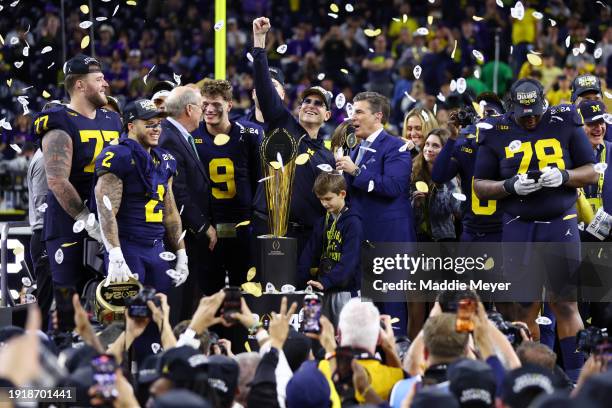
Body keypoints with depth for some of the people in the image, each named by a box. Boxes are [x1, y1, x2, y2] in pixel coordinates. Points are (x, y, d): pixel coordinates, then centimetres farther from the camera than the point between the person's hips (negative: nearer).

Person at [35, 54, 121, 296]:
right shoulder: (61, 126, -10)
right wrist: (89, 221, -22)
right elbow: (57, 181, -19)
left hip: (107, 228, 7)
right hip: (70, 230, -7)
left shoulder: (112, 122, 15)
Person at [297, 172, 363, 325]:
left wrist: (326, 282, -25)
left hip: (344, 289, -7)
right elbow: (310, 252, 11)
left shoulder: (352, 222, -10)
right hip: (324, 289, 7)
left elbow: (349, 260, -18)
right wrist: (300, 278, -2)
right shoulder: (324, 222, 12)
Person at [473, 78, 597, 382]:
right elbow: (480, 185, 4)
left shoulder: (565, 125, 1)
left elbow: (591, 173, 5)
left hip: (560, 225, -1)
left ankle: (575, 374, 5)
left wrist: (563, 176, -14)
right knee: (525, 307, 4)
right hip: (519, 229, 1)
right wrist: (511, 186, -14)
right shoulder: (497, 133, 1)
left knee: (565, 304, 1)